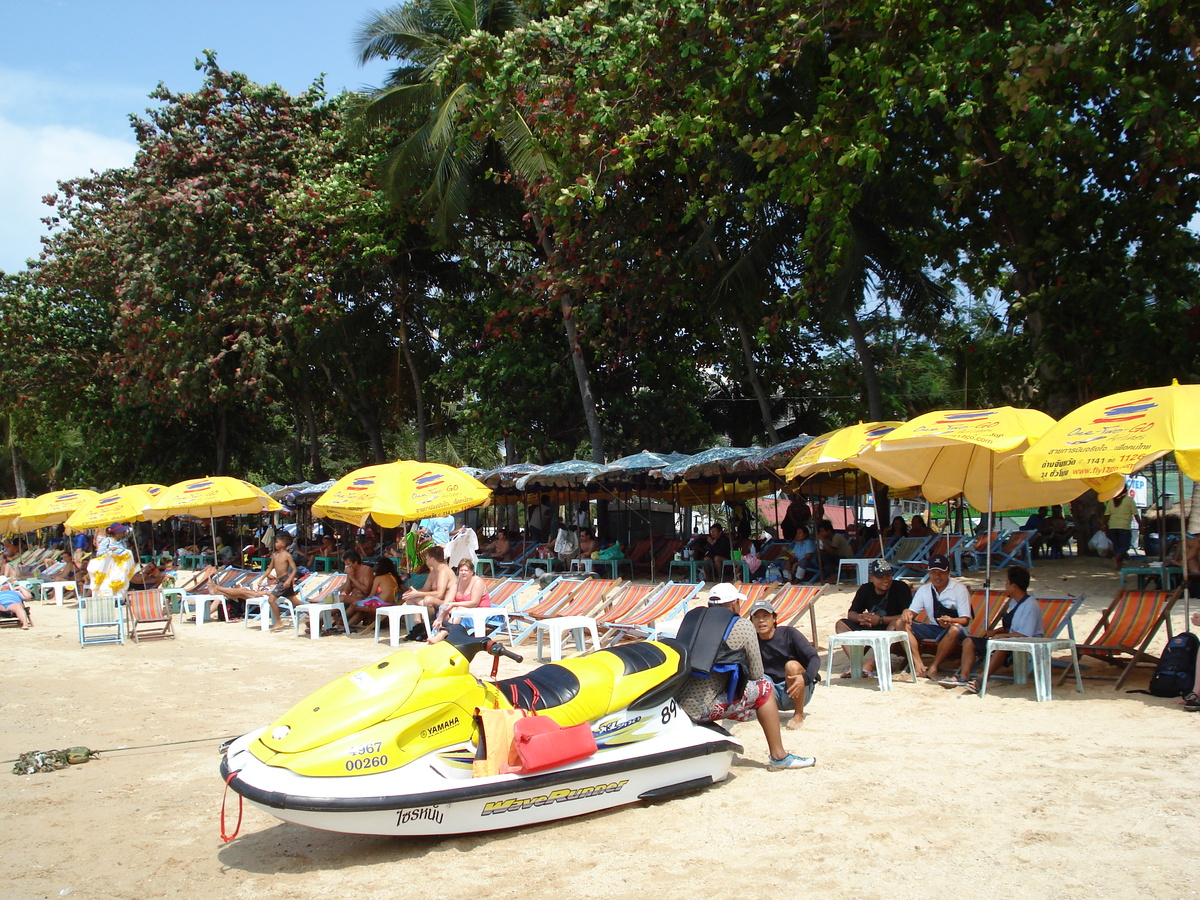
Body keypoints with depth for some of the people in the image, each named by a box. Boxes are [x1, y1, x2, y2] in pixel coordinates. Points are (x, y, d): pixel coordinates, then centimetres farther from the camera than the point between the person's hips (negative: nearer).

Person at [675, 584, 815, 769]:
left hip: (674, 702, 6)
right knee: (764, 688, 11)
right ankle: (779, 756, 17)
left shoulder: (692, 617, 14)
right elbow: (756, 674, 5)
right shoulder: (743, 627, 2)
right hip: (701, 708, -5)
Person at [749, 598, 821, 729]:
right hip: (774, 697, 2)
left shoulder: (788, 633, -9)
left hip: (800, 692, -2)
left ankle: (799, 715, -13)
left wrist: (805, 678, -35)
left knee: (792, 666, -32)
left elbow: (814, 658, -16)